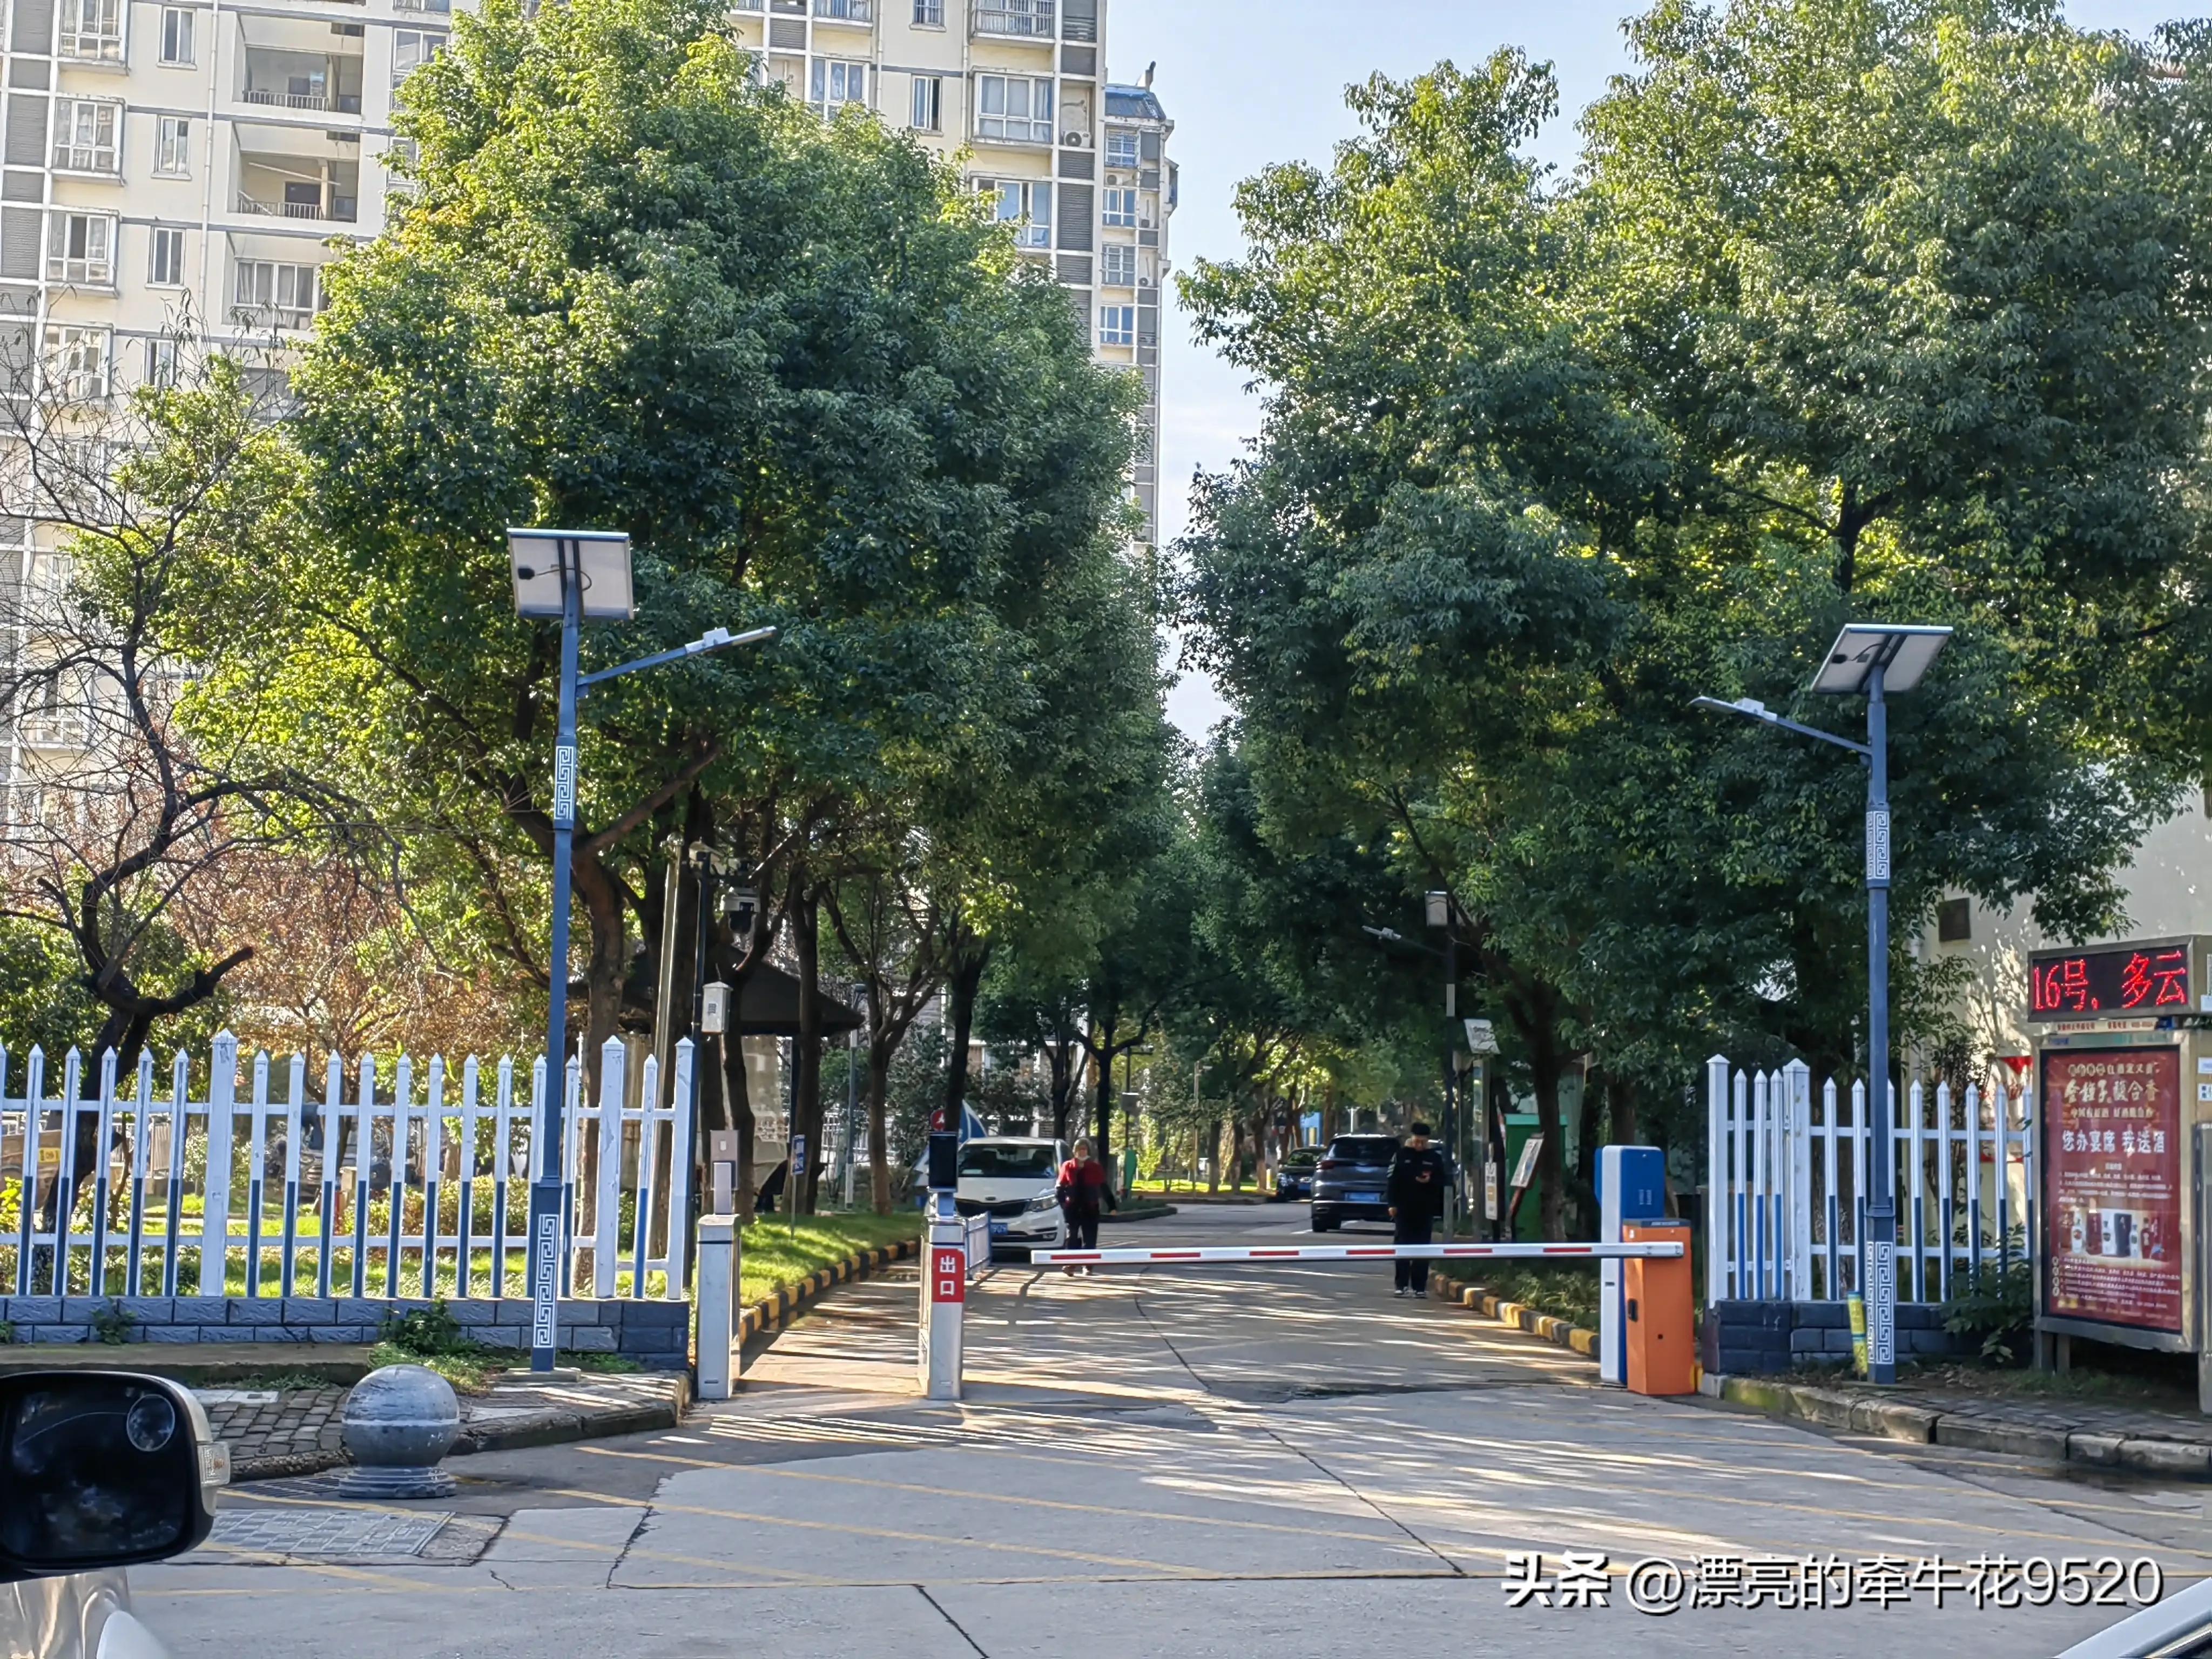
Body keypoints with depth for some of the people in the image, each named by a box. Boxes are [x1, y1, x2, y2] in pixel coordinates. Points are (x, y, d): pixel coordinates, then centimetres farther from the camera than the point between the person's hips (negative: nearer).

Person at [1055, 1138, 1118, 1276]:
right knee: (1072, 1237, -4)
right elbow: (1061, 1187, 6)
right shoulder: (1067, 1167, 3)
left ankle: (1087, 1266, 13)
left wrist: (1112, 1205, 1)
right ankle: (1070, 1265, -7)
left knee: (1090, 1239, 4)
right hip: (1072, 1207, 0)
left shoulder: (1096, 1168, 2)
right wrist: (1061, 1202, -6)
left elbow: (1104, 1188, 4)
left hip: (1090, 1208, 0)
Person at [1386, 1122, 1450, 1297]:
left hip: (1425, 1210, 1)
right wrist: (1393, 1204, -5)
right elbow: (1393, 1180, 1)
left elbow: (1444, 1181, 7)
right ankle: (1402, 1285, 2)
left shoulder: (1435, 1158, 4)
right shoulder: (1401, 1155, 1)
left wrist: (1430, 1181, -14)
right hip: (1404, 1208, -1)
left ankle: (1419, 1287, 4)